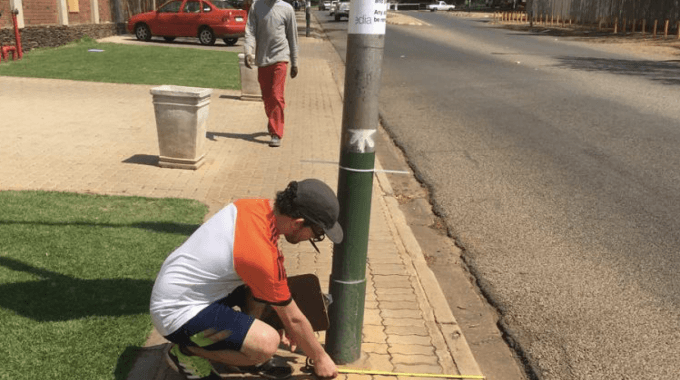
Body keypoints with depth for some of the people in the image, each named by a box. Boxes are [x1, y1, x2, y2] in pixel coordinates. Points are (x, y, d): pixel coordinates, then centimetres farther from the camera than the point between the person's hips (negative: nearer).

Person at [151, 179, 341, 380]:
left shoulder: (256, 206, -4)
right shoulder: (262, 256, -29)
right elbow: (293, 319, -14)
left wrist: (285, 325, 17)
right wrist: (320, 358, 3)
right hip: (178, 313, -9)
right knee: (267, 343, -24)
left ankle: (245, 350, 14)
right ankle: (187, 352, -1)